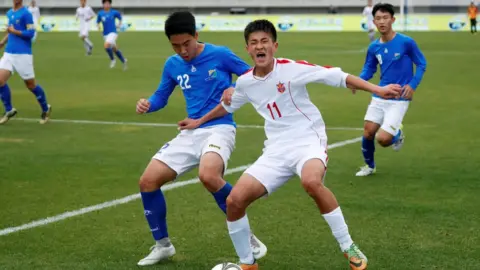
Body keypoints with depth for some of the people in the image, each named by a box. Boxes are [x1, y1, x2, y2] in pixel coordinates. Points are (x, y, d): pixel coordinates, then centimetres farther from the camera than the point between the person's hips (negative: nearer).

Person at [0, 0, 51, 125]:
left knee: (30, 84, 4)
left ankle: (45, 109, 26)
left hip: (23, 54, -6)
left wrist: (14, 31, -17)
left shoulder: (26, 14, -9)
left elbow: (31, 33, -15)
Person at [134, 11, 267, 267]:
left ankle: (247, 238, -17)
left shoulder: (220, 54, -7)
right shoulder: (172, 65, 7)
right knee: (148, 181, -3)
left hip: (219, 128, -6)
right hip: (190, 132, 6)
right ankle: (162, 245, 18)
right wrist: (147, 104, -3)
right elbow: (161, 96, 20)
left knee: (208, 176, -36)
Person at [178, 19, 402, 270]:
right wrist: (200, 121, 40)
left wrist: (377, 89, -18)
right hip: (276, 149, 5)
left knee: (312, 182, -39)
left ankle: (349, 248, -21)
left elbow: (337, 76, -11)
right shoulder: (245, 82, 5)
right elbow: (228, 105, 28)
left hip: (308, 140, -5)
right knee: (235, 200, -9)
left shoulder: (291, 68, -11)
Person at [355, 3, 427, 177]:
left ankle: (397, 134, 23)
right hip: (379, 97, 5)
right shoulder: (374, 47, 2)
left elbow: (422, 65, -1)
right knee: (368, 133, 3)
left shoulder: (406, 42, -11)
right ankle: (369, 166, 32)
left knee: (383, 139, -14)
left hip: (399, 100, -4)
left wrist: (413, 85, -14)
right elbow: (369, 69, 14)